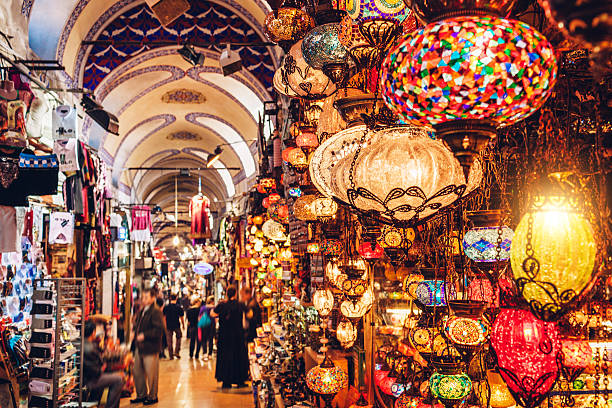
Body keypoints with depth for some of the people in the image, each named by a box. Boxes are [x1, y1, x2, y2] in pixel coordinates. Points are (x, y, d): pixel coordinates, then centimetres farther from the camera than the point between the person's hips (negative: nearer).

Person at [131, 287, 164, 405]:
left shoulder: (156, 312, -14)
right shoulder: (142, 311, 14)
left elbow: (159, 330, -22)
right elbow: (137, 324, 31)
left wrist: (144, 335, -21)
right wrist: (135, 332, 11)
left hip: (150, 348, -9)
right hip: (140, 347, 9)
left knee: (151, 374, 1)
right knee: (137, 372, 16)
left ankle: (152, 397, 15)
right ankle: (141, 395, 30)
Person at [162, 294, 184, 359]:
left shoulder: (166, 307, -2)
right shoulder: (179, 307, -7)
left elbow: (163, 317, 4)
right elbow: (181, 317, -2)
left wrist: (164, 325, 14)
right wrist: (183, 325, 11)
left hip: (168, 326, 1)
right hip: (177, 326, -1)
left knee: (169, 341, 8)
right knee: (178, 338, 20)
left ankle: (171, 355, 11)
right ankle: (177, 352, 9)